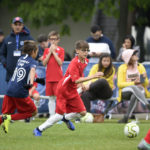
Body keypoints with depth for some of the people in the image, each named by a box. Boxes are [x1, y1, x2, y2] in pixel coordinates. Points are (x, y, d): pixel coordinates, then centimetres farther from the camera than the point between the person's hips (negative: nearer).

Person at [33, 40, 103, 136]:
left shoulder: (85, 61, 1)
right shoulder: (74, 63, -25)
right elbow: (76, 80, -34)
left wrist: (82, 83, 7)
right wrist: (92, 77, -39)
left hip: (72, 91, 7)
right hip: (63, 90, -7)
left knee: (82, 112, -2)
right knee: (59, 115, -8)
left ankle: (66, 118, 28)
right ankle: (39, 130, 6)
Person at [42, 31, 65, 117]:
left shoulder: (61, 50, 1)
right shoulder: (46, 50, 11)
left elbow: (60, 62, -11)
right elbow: (44, 63, 0)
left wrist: (54, 52, -11)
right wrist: (50, 52, -7)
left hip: (58, 77, -4)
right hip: (49, 77, 4)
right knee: (51, 98, 7)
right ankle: (52, 116, 10)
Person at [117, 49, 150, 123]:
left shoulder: (140, 66, 13)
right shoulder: (122, 68, 5)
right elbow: (120, 84, -5)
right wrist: (134, 83, -18)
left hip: (140, 91, 2)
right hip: (126, 91, -2)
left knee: (134, 96, -39)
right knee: (134, 88, -40)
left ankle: (126, 117, -48)